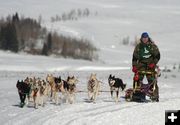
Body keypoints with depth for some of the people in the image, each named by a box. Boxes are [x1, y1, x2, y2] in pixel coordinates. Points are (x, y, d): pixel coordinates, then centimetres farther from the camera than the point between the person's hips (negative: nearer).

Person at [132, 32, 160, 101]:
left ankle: (155, 96, 1)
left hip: (150, 65, -2)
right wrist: (134, 66, 2)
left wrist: (153, 63, -10)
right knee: (137, 79, -13)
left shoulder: (153, 46, 1)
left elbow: (157, 56, 3)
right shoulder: (138, 46, 8)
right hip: (141, 64, 2)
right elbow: (134, 57, 12)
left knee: (152, 81, -6)